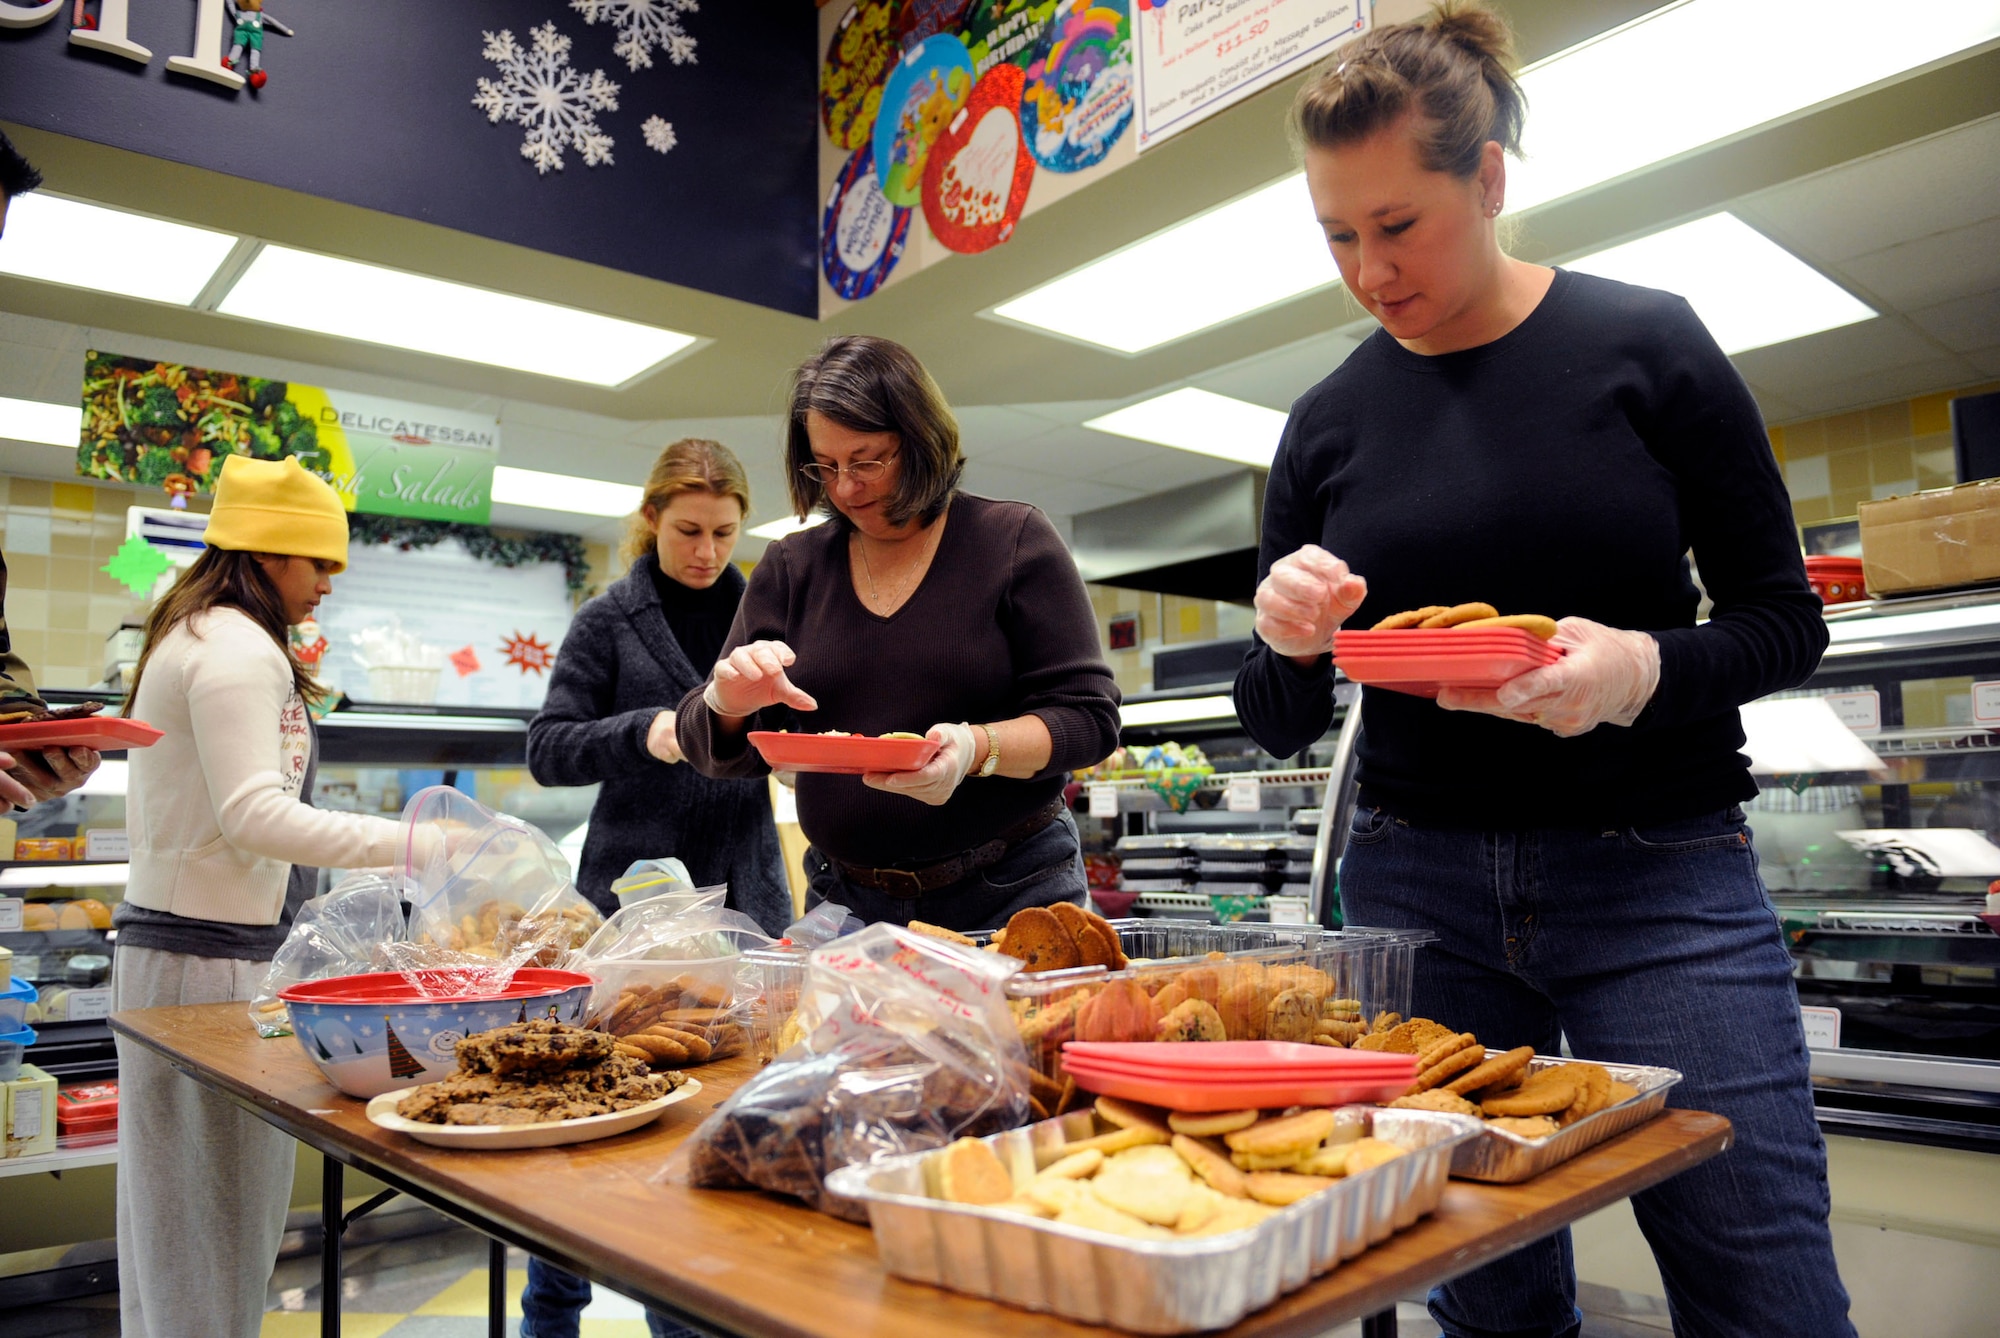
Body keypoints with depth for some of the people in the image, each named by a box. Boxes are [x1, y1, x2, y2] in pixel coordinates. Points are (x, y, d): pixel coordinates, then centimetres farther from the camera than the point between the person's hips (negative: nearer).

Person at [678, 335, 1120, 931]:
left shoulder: (1013, 539, -2)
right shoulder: (791, 566, 6)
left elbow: (1089, 716, -7)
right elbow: (712, 748, 8)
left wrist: (977, 749, -25)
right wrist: (729, 705, -15)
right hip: (846, 899, 3)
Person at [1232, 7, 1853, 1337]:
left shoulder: (1646, 343, -2)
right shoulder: (1330, 424, 5)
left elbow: (1785, 615, 1)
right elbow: (1284, 730, 8)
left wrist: (1645, 672, -20)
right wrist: (1285, 640, -15)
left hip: (1659, 878, -1)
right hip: (1418, 884, 2)